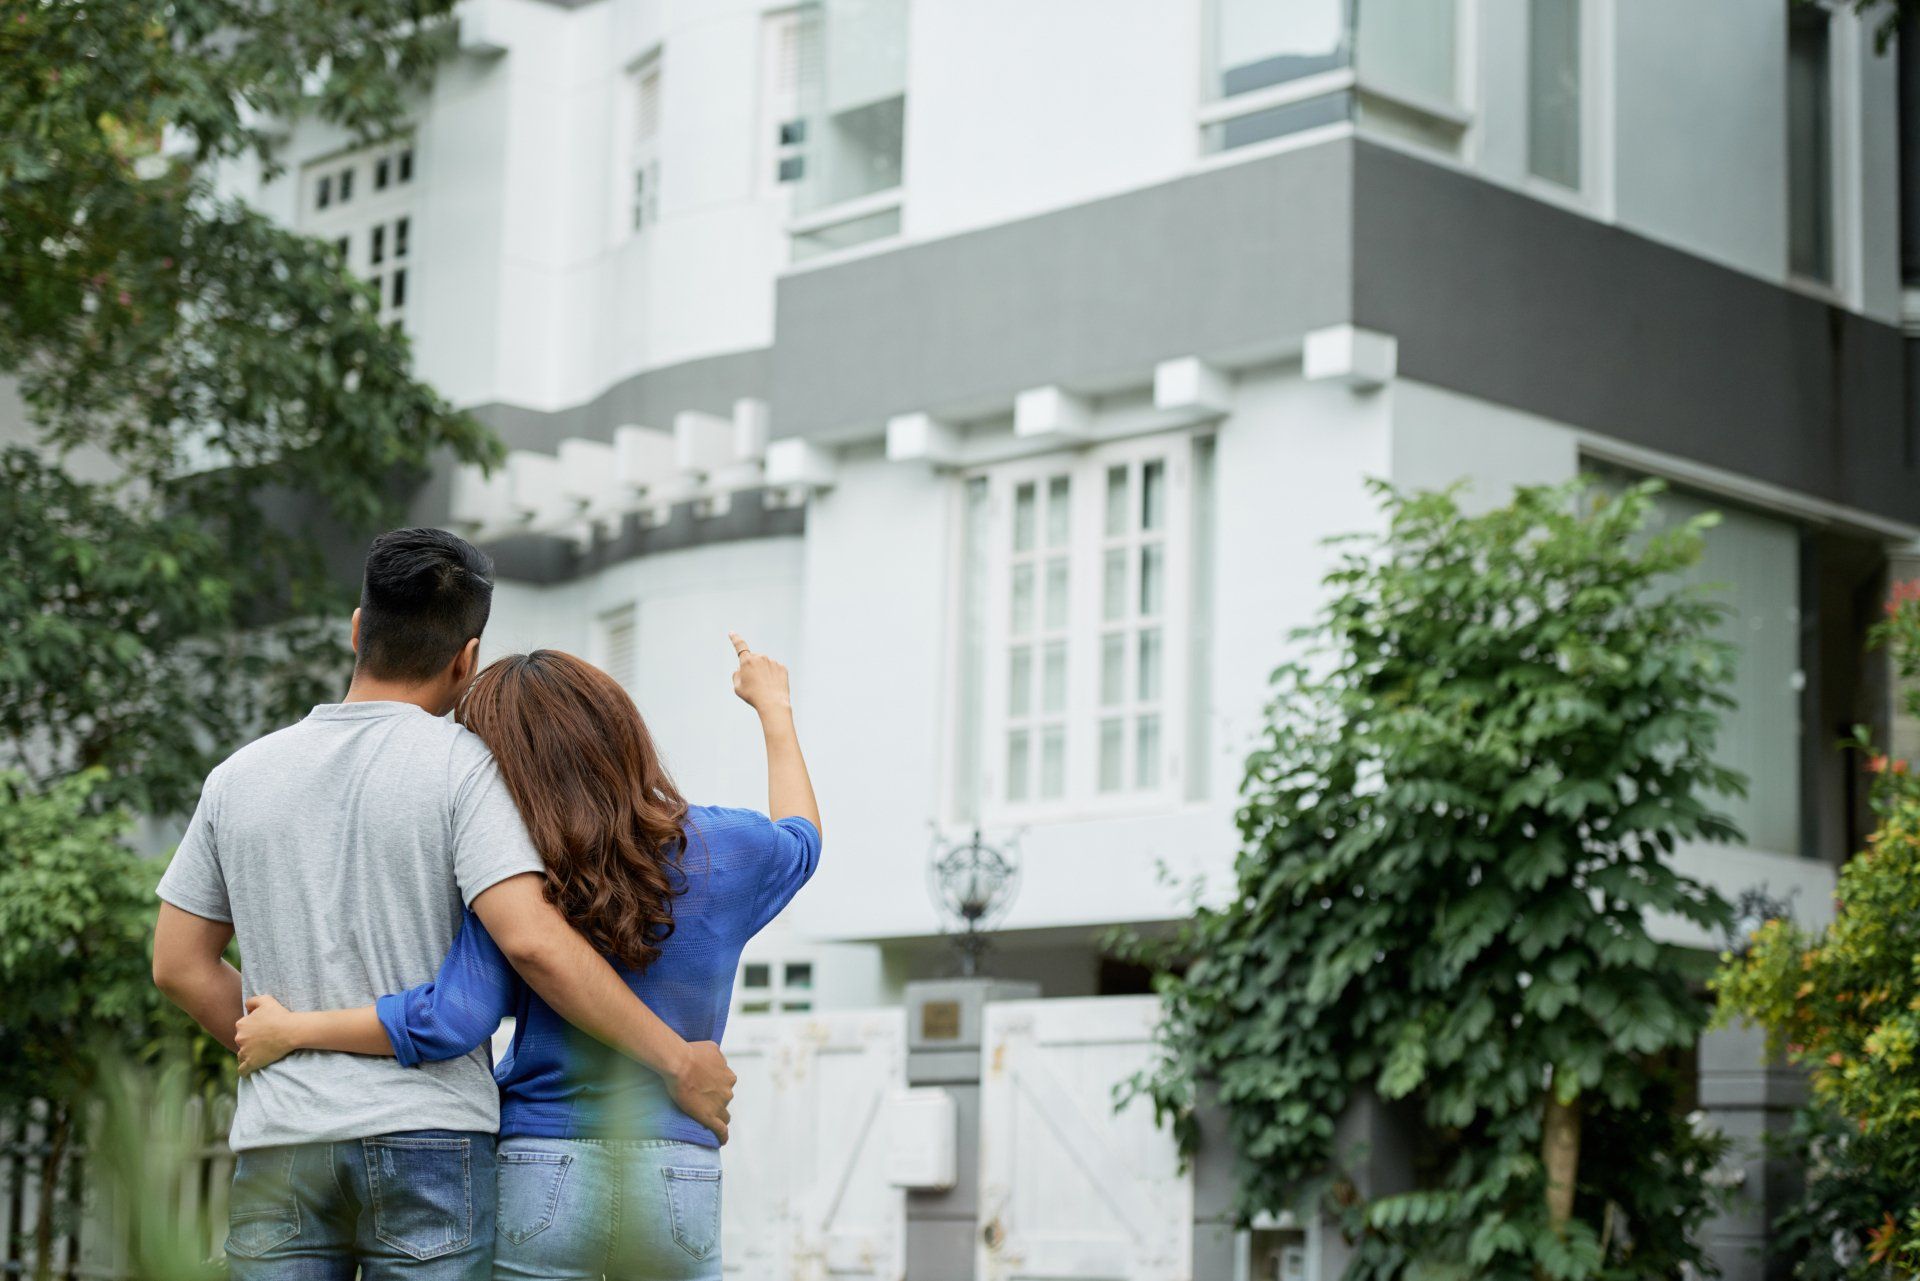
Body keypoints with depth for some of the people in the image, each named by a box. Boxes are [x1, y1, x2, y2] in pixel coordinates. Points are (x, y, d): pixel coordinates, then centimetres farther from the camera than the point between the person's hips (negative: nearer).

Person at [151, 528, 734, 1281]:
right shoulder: (460, 766, -5)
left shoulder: (240, 776, 10)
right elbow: (530, 940, -16)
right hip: (427, 1136, -4)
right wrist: (676, 1063, -10)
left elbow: (179, 964, 14)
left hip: (277, 1145, 4)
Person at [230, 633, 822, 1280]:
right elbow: (799, 840, 23)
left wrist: (295, 1029, -5)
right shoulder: (719, 850, 0)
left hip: (541, 1175, -2)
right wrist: (773, 708, 36)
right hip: (680, 1183, 2)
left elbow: (449, 1021, -16)